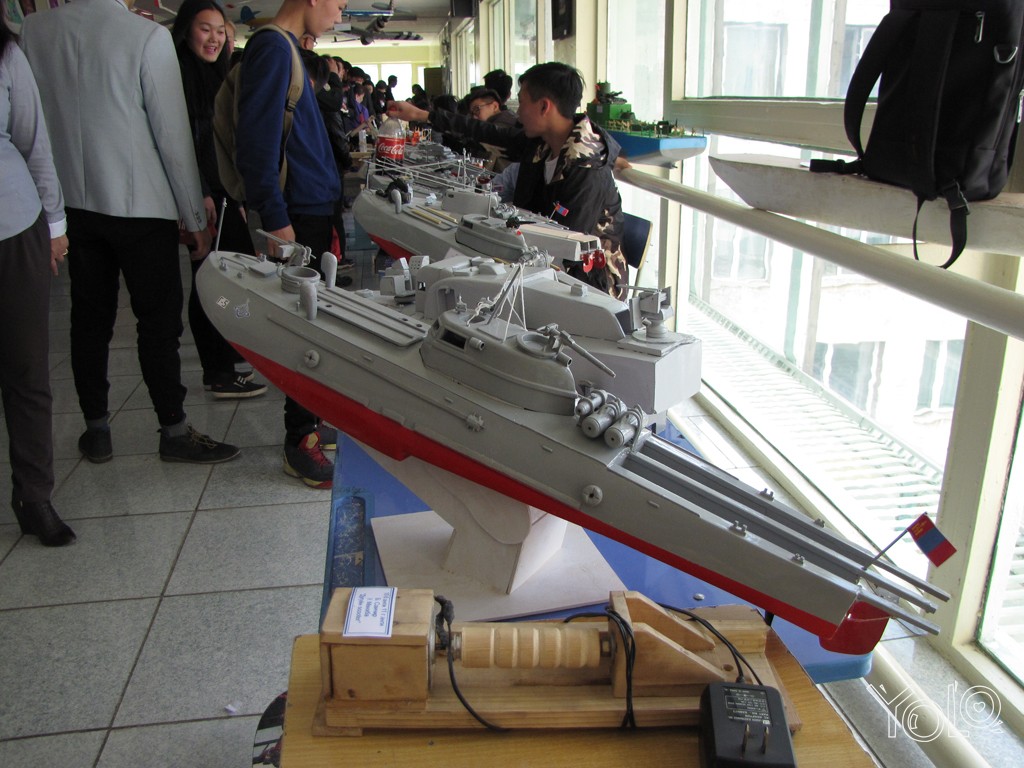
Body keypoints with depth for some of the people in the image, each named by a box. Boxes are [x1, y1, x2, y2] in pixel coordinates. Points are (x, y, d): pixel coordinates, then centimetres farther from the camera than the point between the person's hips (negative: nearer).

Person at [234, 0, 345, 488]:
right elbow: (256, 141, -19)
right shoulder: (272, 49, -12)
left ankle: (314, 417, 26)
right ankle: (300, 441, 5)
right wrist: (275, 219, -21)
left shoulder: (287, 49, 18)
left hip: (313, 209, 10)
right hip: (296, 215, -10)